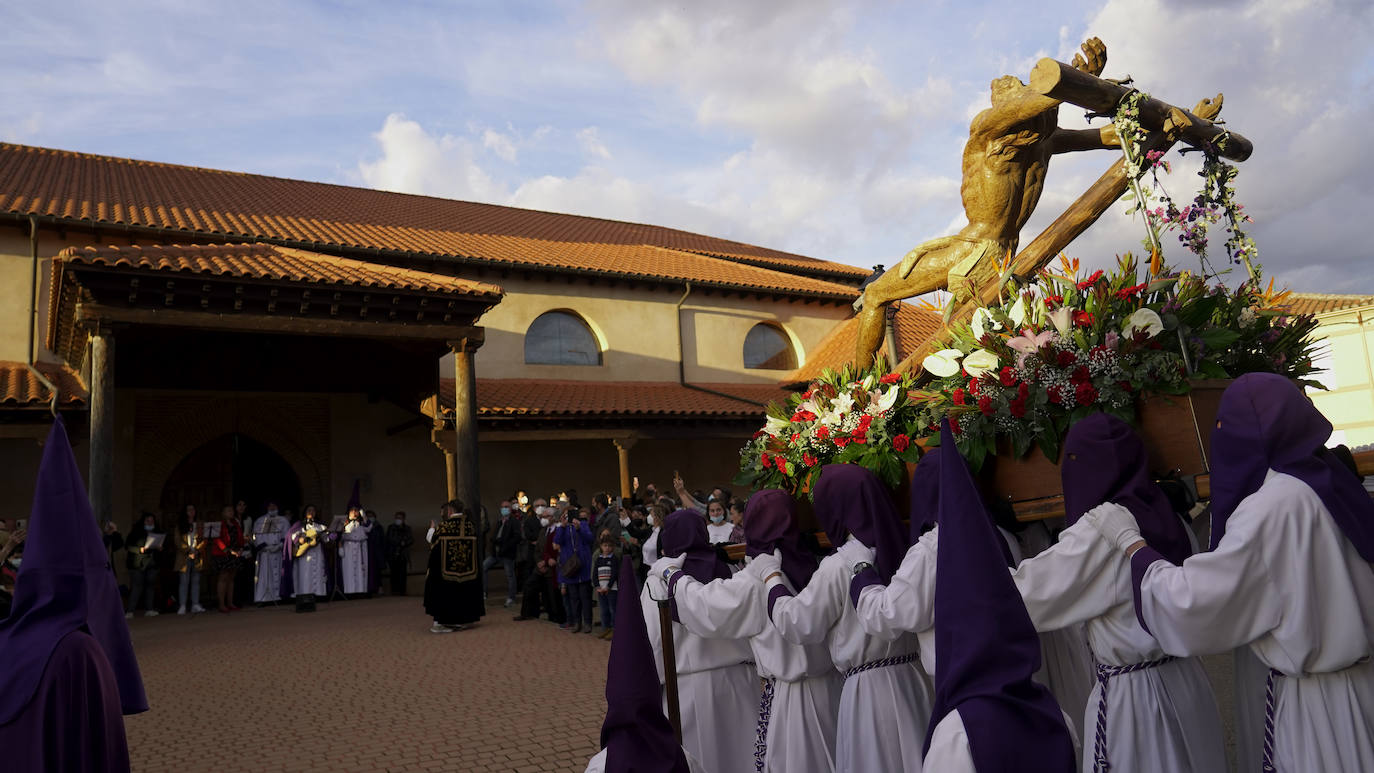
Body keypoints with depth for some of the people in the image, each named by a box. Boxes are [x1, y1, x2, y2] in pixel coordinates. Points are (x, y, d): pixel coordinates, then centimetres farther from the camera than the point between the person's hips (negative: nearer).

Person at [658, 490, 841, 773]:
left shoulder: (756, 580, -18)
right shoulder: (810, 565, -2)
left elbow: (703, 604, -11)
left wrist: (669, 570, 5)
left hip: (790, 694, -6)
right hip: (828, 683, 6)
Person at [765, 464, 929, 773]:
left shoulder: (838, 566, -13)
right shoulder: (903, 551, 3)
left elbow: (798, 625, -4)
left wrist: (771, 576, 8)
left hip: (870, 687, -6)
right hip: (913, 678, 6)